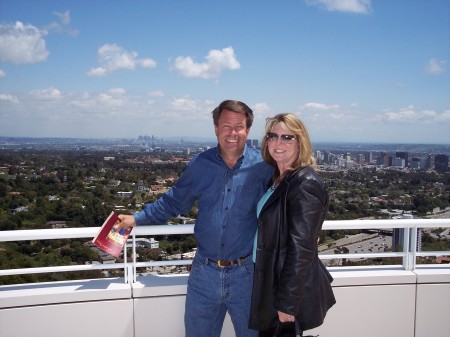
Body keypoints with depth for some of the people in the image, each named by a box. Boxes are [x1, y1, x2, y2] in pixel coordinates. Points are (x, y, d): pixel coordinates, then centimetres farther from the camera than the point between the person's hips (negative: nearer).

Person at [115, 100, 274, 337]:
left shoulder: (263, 166, -8)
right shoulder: (201, 164, -1)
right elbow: (174, 201, 8)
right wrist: (137, 218, 6)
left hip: (247, 273, -2)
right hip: (204, 271, 2)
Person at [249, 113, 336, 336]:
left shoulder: (305, 184, -19)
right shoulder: (277, 178, 8)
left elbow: (301, 249, -21)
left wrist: (287, 303, -19)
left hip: (291, 292, -8)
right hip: (271, 279, 8)